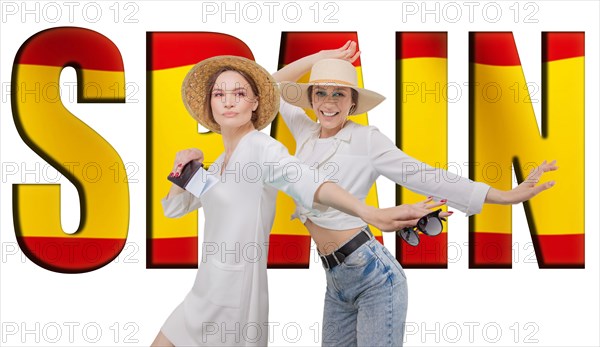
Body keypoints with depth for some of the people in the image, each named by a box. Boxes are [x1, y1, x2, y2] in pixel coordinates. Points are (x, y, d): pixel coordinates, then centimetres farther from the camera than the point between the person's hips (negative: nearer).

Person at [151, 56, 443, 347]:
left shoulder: (261, 147, -15)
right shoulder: (221, 162, 13)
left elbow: (309, 186, -33)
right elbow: (174, 207, 20)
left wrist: (370, 214, -51)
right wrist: (184, 168, -1)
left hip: (235, 293, -9)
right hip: (208, 292, 9)